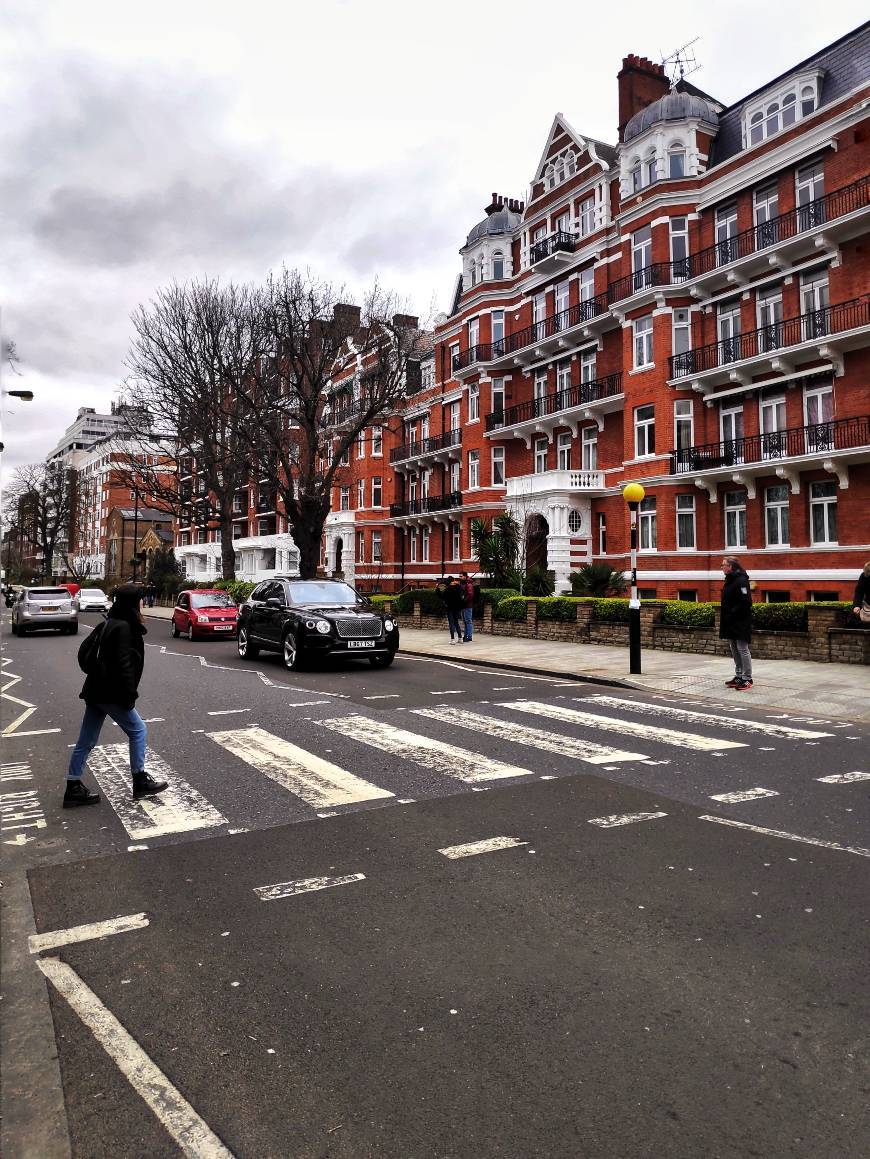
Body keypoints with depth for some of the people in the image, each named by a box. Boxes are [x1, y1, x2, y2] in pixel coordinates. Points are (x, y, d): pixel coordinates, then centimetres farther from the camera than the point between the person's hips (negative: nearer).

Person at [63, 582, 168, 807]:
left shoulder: (111, 623, 14)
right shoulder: (123, 627, -16)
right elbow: (124, 664, -21)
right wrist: (130, 694, -17)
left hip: (96, 691, 9)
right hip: (111, 693, -9)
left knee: (86, 741, 11)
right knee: (137, 730, 4)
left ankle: (74, 789, 17)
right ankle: (140, 782, 11)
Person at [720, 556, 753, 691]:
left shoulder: (741, 581, -16)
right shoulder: (729, 580, 13)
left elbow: (746, 602, -22)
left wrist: (732, 614, -19)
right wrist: (725, 613, 9)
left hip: (741, 623, -10)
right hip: (731, 623, 10)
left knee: (742, 649, -4)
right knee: (735, 650, 14)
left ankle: (747, 679, 3)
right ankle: (738, 676, 23)